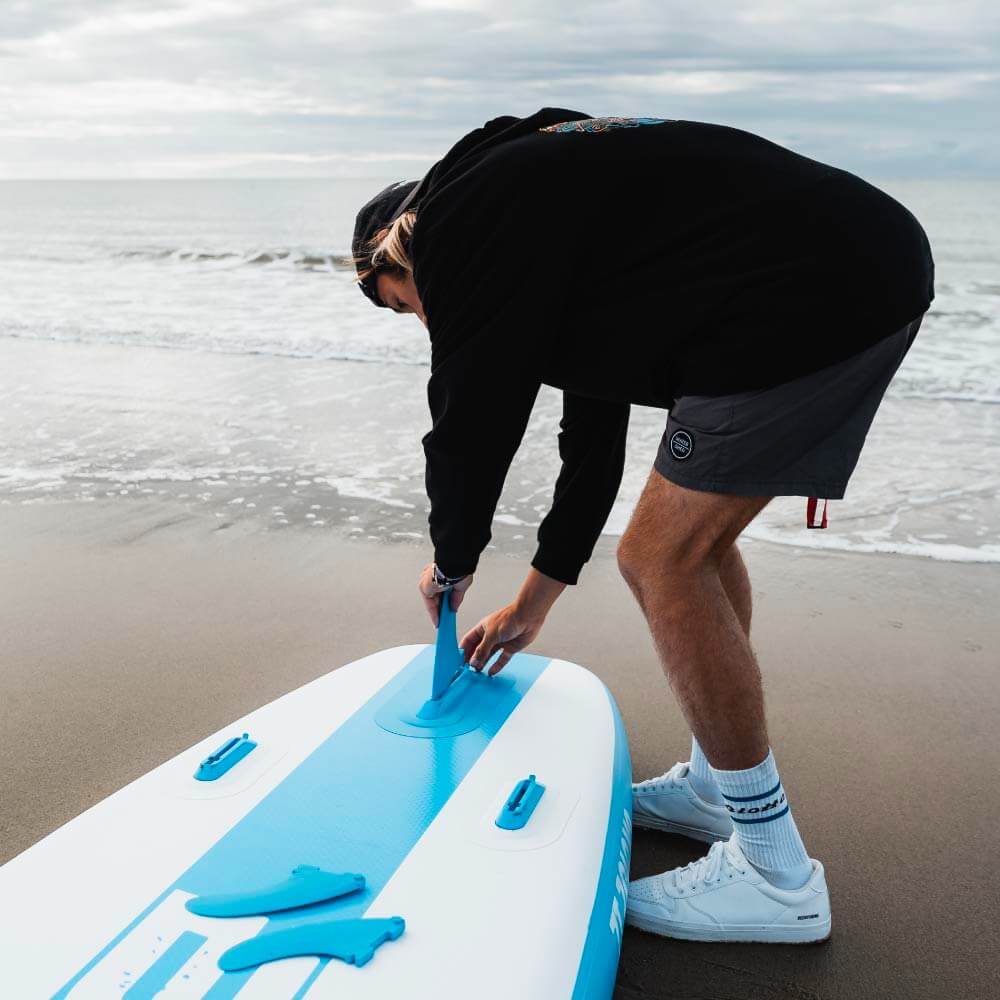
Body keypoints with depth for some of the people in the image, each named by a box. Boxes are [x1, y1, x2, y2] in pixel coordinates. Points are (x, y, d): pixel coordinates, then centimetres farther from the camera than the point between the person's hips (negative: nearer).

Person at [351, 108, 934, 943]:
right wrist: (535, 600, 36)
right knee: (694, 534, 19)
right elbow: (593, 430, 30)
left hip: (806, 298, -11)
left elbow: (473, 416, -3)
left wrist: (452, 565, 17)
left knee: (664, 560, -5)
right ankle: (716, 786, 32)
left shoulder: (456, 216, -1)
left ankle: (775, 873, 8)